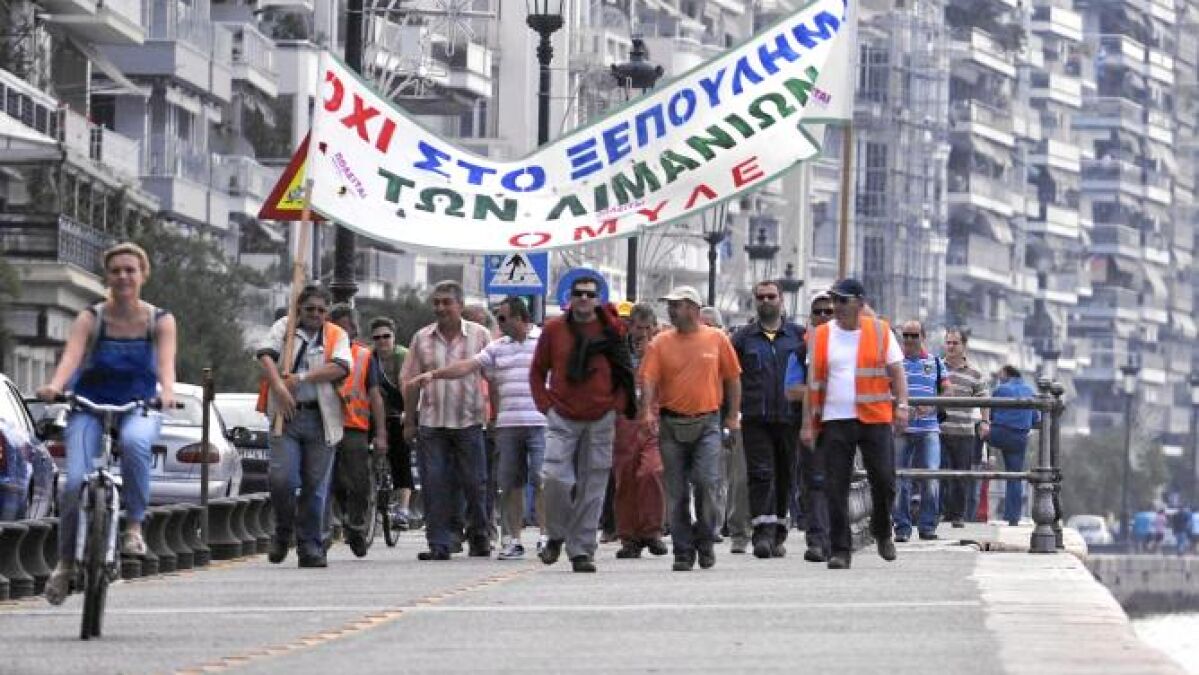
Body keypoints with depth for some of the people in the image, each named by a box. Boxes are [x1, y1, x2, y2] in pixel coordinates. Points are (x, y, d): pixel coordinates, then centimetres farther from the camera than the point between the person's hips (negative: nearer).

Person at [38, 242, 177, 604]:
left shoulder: (160, 321, -3)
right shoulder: (91, 319, -5)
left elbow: (166, 362, -20)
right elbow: (71, 356, -22)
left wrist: (167, 392, -42)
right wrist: (55, 386, -44)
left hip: (139, 408, 0)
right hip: (89, 408, 0)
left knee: (134, 442, -38)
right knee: (76, 482, -22)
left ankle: (134, 526, -21)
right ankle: (65, 563, 1)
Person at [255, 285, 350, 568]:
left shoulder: (337, 335, 10)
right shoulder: (284, 328, 10)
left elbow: (340, 367, -7)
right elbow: (265, 355, -6)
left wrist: (301, 378, -14)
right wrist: (279, 386, -22)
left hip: (320, 419, 1)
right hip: (286, 415, -1)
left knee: (315, 487, 2)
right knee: (282, 479, -12)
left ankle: (310, 546, 11)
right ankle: (283, 532, 13)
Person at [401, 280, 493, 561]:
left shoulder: (480, 336, 2)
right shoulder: (422, 338, 7)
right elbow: (411, 382, 11)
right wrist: (409, 422, 8)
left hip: (469, 421, -2)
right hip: (431, 422, 2)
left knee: (474, 484, 3)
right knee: (435, 486, -3)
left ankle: (480, 538, 19)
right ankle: (439, 544, -1)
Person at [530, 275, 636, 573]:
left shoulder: (612, 330, 3)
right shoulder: (554, 329, 3)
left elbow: (625, 372, 11)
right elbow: (537, 371, 11)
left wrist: (618, 405, 0)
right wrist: (545, 404, 0)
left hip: (600, 420, 1)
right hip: (562, 419, -1)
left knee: (592, 489, 2)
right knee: (556, 478, -15)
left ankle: (582, 550, 8)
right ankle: (556, 536, 8)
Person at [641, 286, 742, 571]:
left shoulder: (717, 339, 4)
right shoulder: (660, 342, 4)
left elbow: (732, 378, 9)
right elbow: (648, 379, -4)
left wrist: (733, 416, 5)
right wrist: (648, 411, -20)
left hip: (707, 422, -1)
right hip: (671, 424, 1)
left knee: (708, 482, -14)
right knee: (677, 492, 2)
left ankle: (705, 539, 6)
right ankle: (683, 551, 9)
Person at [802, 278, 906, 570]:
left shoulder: (880, 332, 6)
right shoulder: (821, 337, 8)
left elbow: (896, 372, 7)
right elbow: (813, 383, 10)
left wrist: (902, 405, -7)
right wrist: (808, 423, 5)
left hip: (875, 418, -1)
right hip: (834, 422, 1)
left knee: (883, 480, -1)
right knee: (836, 488, -3)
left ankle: (882, 532, 25)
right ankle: (839, 550, 1)